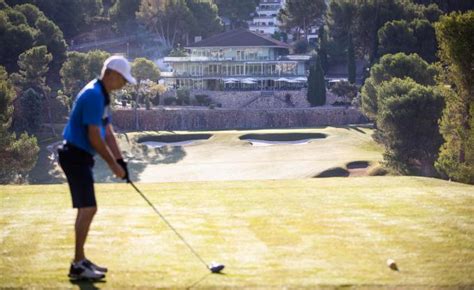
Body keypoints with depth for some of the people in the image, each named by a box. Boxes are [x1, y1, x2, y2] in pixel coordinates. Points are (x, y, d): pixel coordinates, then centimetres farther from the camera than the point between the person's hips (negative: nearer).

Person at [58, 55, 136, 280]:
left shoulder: (101, 96, 15)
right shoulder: (93, 95, -19)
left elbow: (108, 133, 17)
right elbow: (95, 137, -21)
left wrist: (120, 161, 8)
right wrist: (113, 164, -13)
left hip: (79, 156, 11)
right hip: (75, 155, -11)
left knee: (87, 209, 13)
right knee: (88, 208, -11)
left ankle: (80, 260, 19)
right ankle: (78, 265, -9)